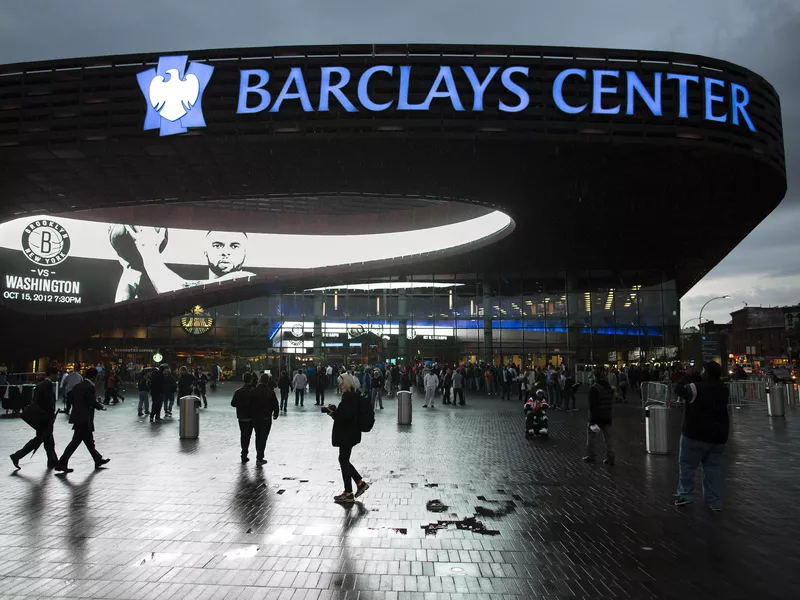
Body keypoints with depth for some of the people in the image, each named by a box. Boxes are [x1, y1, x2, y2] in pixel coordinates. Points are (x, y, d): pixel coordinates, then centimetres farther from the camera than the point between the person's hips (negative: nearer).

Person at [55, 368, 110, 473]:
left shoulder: (77, 386, 10)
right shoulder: (90, 387, -15)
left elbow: (72, 400, 12)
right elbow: (93, 402, -18)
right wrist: (101, 407, 0)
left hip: (77, 417, 9)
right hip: (85, 419, -9)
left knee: (89, 440, 17)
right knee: (75, 441, -3)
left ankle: (98, 460, 28)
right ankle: (62, 463, -1)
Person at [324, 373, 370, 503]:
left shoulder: (349, 398, -20)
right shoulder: (352, 396, 11)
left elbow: (345, 416, -27)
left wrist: (332, 412, -16)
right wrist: (334, 410, 5)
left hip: (347, 435, -10)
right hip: (348, 434, 10)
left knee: (344, 461, 1)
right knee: (344, 460, 18)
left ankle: (348, 494, 10)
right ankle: (360, 483, 25)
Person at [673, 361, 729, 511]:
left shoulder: (698, 387, -17)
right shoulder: (722, 388, 7)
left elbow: (679, 389, -7)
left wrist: (690, 376, 3)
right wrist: (696, 378, 10)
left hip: (697, 433, -6)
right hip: (718, 434, 6)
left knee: (687, 464, 7)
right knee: (713, 467, 11)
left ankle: (685, 495, 10)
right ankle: (714, 501, 13)